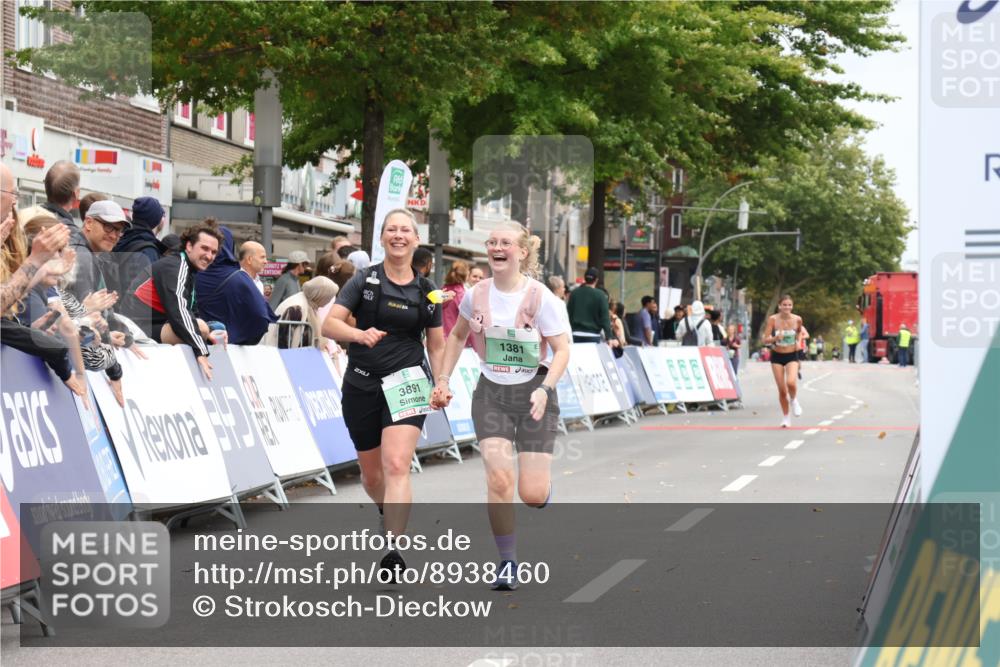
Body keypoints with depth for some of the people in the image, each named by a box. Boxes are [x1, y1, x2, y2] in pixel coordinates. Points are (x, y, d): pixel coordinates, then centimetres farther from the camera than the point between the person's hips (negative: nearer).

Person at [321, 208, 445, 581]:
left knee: (396, 466, -19)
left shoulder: (425, 291, 5)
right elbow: (329, 325, -10)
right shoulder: (365, 280, 0)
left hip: (406, 383, -1)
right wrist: (360, 334, -28)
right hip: (362, 385, 1)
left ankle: (393, 553, -23)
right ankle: (388, 511, 47)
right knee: (371, 474, 13)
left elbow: (436, 345, 15)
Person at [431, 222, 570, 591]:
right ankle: (507, 563, -2)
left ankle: (544, 491, 35)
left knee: (532, 494, -6)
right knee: (499, 478, -15)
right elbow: (457, 335, 18)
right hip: (491, 393, 2)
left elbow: (562, 350, -12)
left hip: (534, 393, -2)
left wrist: (545, 389, -26)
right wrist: (443, 380, 13)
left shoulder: (541, 298, -13)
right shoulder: (476, 295, -1)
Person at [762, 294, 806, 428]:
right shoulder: (773, 319, -11)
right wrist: (775, 338, -30)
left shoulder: (797, 319, -7)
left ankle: (794, 400, 9)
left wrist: (798, 341, -1)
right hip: (777, 356, 0)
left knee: (791, 382, -25)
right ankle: (785, 417, 22)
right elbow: (765, 340, -11)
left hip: (792, 356, 0)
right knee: (782, 390, 2)